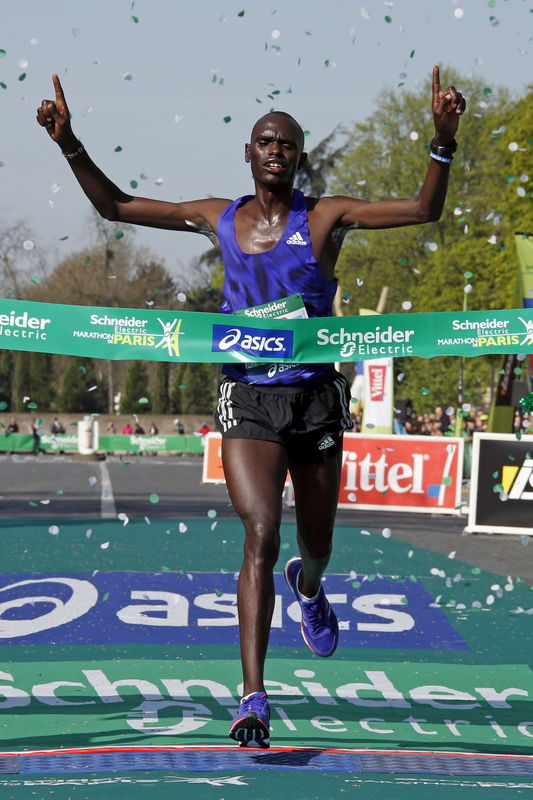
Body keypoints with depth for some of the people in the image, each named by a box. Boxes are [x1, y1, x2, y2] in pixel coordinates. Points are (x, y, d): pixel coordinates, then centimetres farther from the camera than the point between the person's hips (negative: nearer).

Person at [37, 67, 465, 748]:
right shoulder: (220, 218, 5)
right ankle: (253, 700, -22)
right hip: (247, 398, 0)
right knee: (261, 535, -19)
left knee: (316, 545, 15)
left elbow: (423, 209, -12)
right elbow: (115, 206, 12)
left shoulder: (325, 217, -2)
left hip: (316, 398, 0)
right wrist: (70, 146, 1)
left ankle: (309, 588, 57)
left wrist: (442, 140, -26)